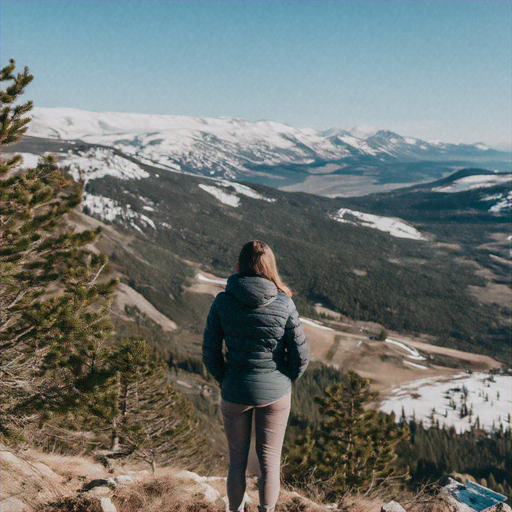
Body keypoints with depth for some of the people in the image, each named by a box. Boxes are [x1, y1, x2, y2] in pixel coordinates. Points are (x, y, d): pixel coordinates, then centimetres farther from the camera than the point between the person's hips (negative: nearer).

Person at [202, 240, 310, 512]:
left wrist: (225, 381, 8)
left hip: (235, 394, 1)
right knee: (270, 459, 17)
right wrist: (285, 381, 8)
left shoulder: (223, 302, -13)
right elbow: (301, 355, -9)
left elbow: (210, 353, -8)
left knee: (237, 459, 20)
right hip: (276, 393, 0)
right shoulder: (284, 304, -13)